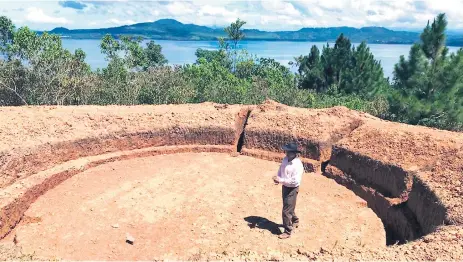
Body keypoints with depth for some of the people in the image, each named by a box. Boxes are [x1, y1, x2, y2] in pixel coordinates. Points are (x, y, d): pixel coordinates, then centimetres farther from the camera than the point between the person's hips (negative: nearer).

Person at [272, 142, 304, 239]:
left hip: (292, 189, -8)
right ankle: (295, 221, 51)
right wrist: (277, 177, -6)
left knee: (286, 211, -1)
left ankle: (288, 232, 14)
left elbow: (295, 180, -30)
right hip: (284, 187, 8)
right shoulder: (286, 159, -2)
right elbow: (281, 169, 13)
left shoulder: (297, 165, -26)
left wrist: (281, 180, -29)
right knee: (289, 208, 26)